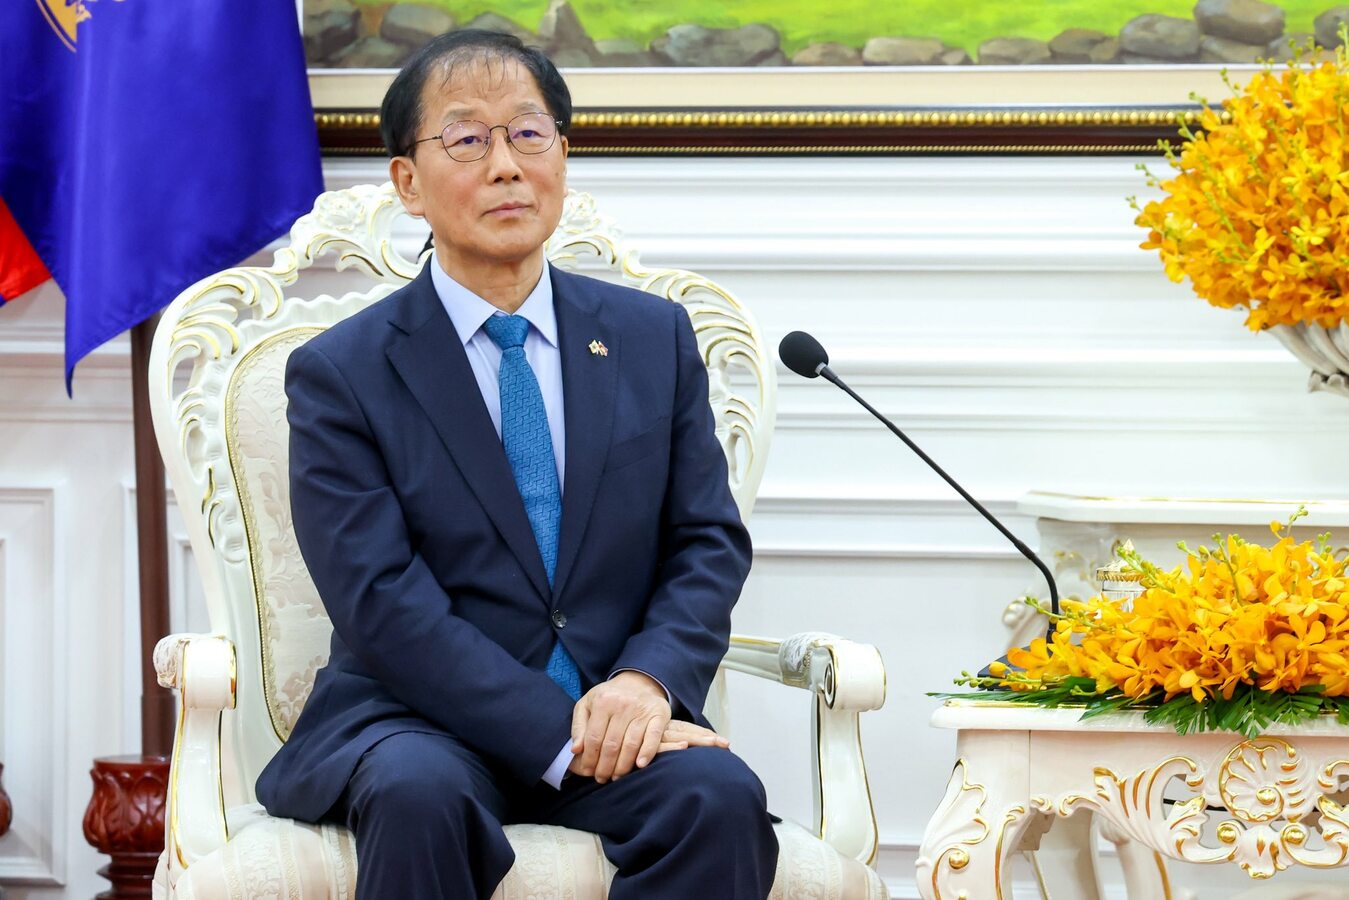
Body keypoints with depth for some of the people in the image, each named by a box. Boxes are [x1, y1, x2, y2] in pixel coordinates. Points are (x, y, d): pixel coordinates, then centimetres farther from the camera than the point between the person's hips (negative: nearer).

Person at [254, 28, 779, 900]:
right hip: (421, 723, -3)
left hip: (618, 712, 3)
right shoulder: (341, 374, 0)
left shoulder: (656, 338, 12)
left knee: (720, 797, -30)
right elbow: (383, 603, -9)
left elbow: (709, 542, 9)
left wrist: (648, 679, -13)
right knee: (419, 794, -37)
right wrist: (559, 733, -20)